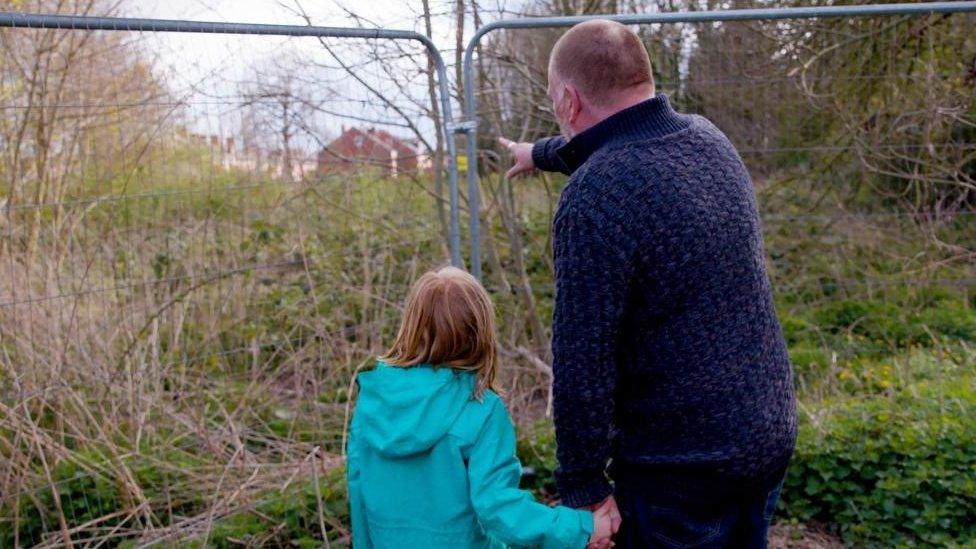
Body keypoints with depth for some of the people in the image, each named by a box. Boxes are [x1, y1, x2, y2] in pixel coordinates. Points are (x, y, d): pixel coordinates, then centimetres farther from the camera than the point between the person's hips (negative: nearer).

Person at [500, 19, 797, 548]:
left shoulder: (596, 197, -24)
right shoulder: (707, 138, 2)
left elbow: (581, 360, -22)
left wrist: (581, 483, -11)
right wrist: (540, 153, 40)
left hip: (683, 464, -8)